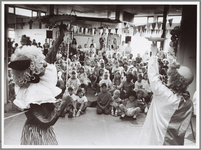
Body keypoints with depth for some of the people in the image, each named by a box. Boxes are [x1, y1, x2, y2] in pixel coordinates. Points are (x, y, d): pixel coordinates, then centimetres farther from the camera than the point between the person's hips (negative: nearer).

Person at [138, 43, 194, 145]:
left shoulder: (164, 94, -26)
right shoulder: (189, 104, -9)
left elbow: (153, 75, -14)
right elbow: (182, 129, -1)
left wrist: (154, 54, -4)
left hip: (156, 141, -5)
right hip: (176, 143, 5)